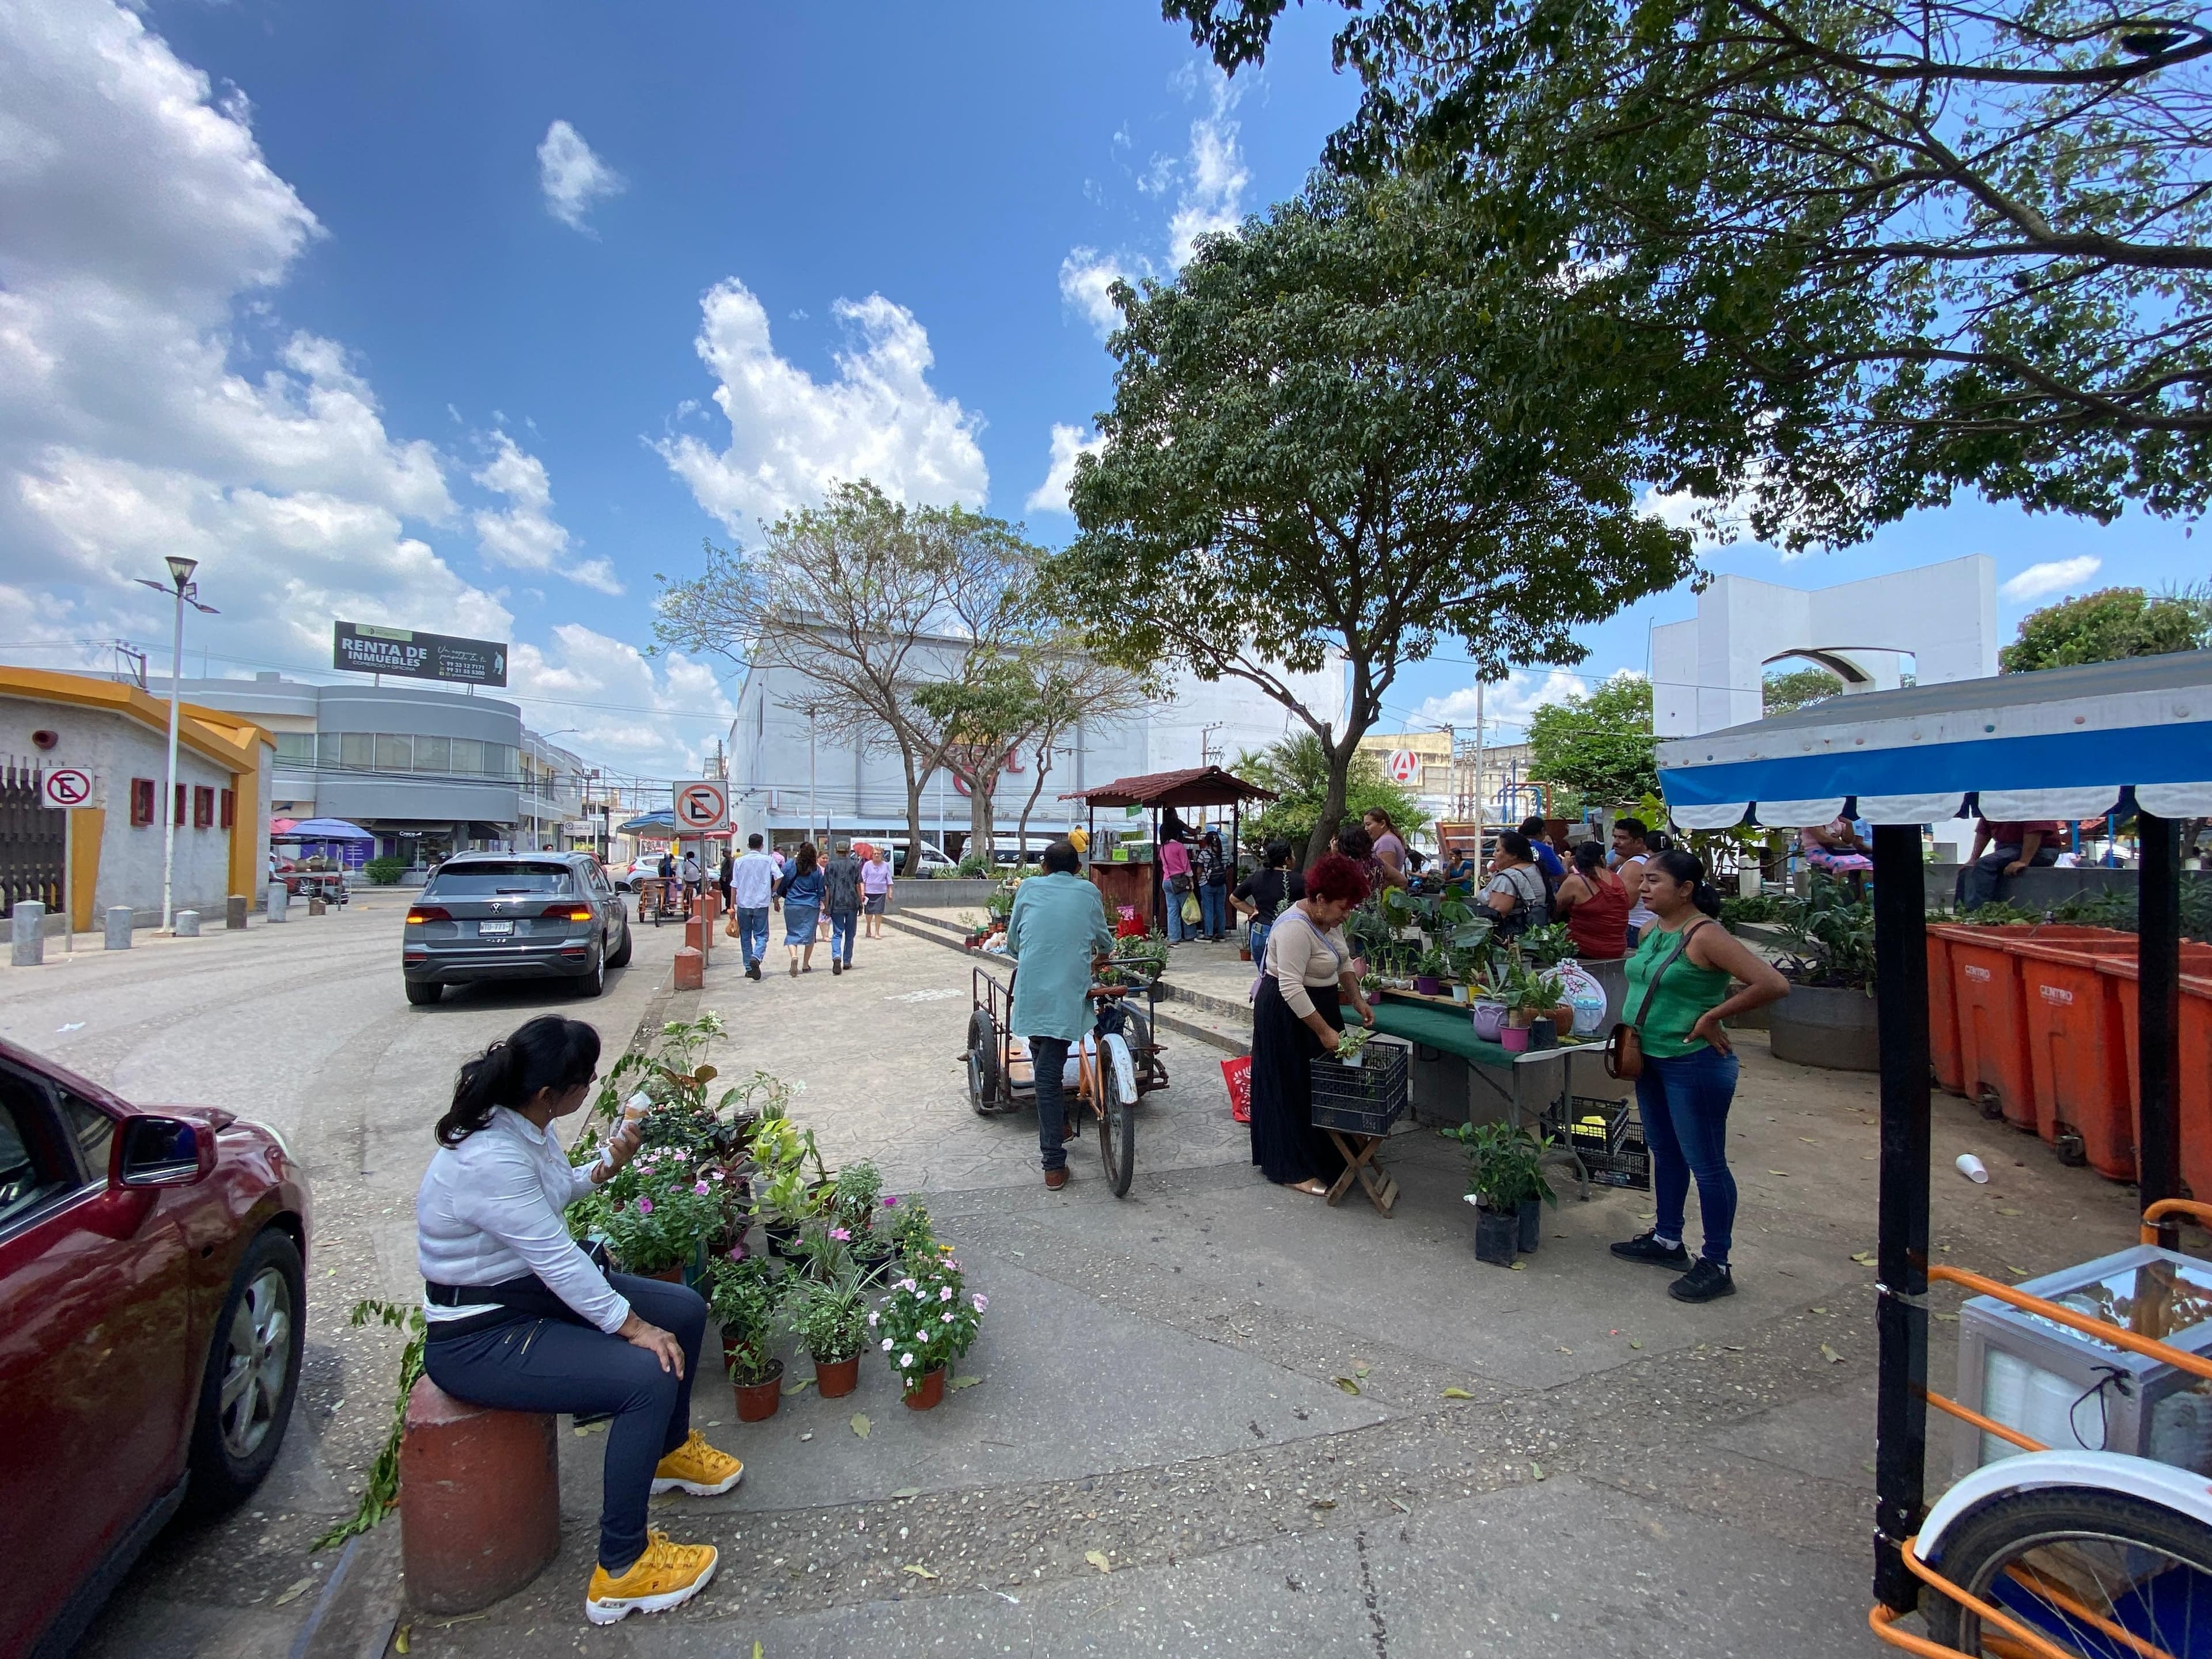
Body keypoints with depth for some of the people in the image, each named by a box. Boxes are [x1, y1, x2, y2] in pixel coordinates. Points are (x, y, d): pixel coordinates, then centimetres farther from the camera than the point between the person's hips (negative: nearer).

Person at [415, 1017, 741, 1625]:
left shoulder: (528, 1126, -4)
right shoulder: (489, 1161, -32)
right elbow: (557, 1259, -28)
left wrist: (607, 1164, 4)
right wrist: (633, 1326, -20)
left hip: (534, 1287, 9)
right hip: (477, 1336, -9)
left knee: (685, 1310, 7)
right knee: (649, 1376, -22)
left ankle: (669, 1450, 33)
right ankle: (620, 1571, -4)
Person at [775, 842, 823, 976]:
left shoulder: (790, 865, -4)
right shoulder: (816, 869, -2)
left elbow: (781, 883, 1)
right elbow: (821, 890, 4)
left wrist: (777, 899, 14)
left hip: (792, 904, -1)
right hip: (812, 905, 1)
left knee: (792, 933, 6)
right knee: (809, 934, 12)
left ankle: (794, 956, -20)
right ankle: (806, 965, 16)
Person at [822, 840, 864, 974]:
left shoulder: (830, 866, 0)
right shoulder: (855, 865, 1)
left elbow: (827, 888, -1)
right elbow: (858, 886, 0)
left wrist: (826, 906, 3)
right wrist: (860, 904, 6)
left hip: (836, 904, -1)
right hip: (852, 904, 1)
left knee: (837, 933, 1)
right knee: (849, 935, 13)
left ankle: (837, 957, -23)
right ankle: (847, 961, 19)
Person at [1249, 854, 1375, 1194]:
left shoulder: (1329, 919, 2)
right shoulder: (1295, 927, -27)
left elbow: (1343, 962, 17)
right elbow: (1291, 988, -31)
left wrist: (1358, 1000, 8)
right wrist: (1324, 1031, -28)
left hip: (1320, 1005, 9)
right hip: (1288, 1013, -9)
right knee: (1293, 1090, 1)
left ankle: (1323, 1157, 30)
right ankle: (1293, 1171, 12)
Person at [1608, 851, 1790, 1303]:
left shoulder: (1705, 936, -19)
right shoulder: (1650, 932, 6)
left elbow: (1773, 984, -25)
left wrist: (1712, 1016, -19)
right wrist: (1631, 1028, 8)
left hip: (1695, 1064, -9)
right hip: (1651, 1060, 9)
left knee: (1705, 1163, 4)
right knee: (1665, 1152, 20)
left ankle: (1715, 1266, 18)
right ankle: (1667, 1240, 36)